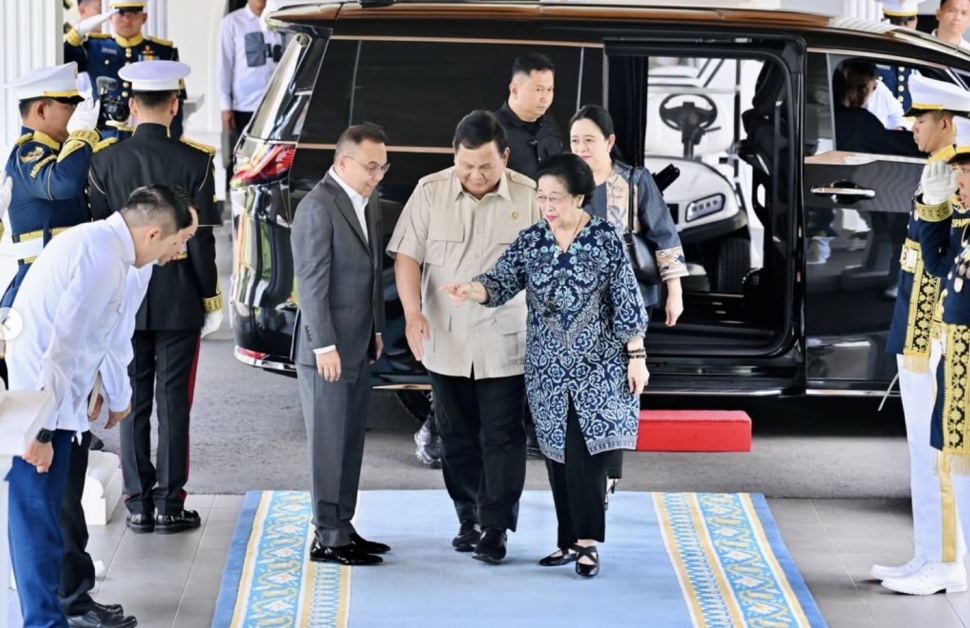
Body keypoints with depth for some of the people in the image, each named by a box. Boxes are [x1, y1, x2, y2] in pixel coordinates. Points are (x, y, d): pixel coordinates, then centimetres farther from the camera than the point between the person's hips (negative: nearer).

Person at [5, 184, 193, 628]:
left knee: (43, 515, 17)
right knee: (38, 519, -2)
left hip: (48, 403, 10)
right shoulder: (104, 255, -18)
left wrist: (117, 398, 46)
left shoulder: (100, 244, 14)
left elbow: (109, 331, 31)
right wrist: (42, 427, -23)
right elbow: (64, 342, -23)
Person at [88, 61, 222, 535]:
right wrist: (210, 298, 1)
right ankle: (169, 505, 5)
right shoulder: (195, 162, -8)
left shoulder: (105, 162, -3)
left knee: (134, 401, 8)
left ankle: (139, 504, 10)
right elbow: (201, 238, -8)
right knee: (173, 401, 3)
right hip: (178, 298, -2)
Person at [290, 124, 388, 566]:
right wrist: (324, 346, -19)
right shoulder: (318, 208, -15)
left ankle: (343, 527, 22)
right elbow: (312, 283, -18)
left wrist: (377, 330, 15)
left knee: (351, 442, 13)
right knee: (328, 444, -3)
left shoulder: (369, 203, 11)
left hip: (359, 347, 8)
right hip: (328, 350, -8)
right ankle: (328, 540, 1)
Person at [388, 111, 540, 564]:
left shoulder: (529, 199, -5)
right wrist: (413, 311, -17)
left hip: (504, 344, -2)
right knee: (457, 437, 11)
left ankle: (495, 528, 1)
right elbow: (407, 255, -2)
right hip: (445, 341, 2)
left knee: (501, 437, -3)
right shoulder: (430, 192, -2)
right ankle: (468, 519, 24)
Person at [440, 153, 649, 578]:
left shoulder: (606, 238, -7)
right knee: (557, 453, 8)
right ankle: (570, 540, 17)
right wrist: (470, 290, -27)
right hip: (547, 367, 4)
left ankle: (587, 542, 0)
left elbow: (626, 301, -5)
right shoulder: (530, 241, 3)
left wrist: (636, 355, -6)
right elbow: (501, 282, -6)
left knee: (586, 453, -8)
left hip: (597, 365, -4)